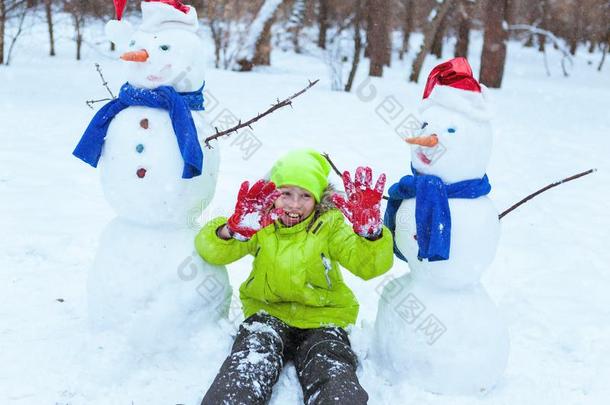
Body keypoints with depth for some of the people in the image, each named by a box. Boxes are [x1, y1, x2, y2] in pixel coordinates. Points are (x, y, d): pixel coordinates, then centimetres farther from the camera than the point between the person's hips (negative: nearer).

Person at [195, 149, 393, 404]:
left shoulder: (329, 226, -3)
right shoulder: (260, 224, -1)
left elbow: (371, 265, -16)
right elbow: (212, 251, -15)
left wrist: (370, 229, -37)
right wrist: (233, 229, -38)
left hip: (323, 318, 0)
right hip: (268, 313, 1)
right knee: (247, 370, -28)